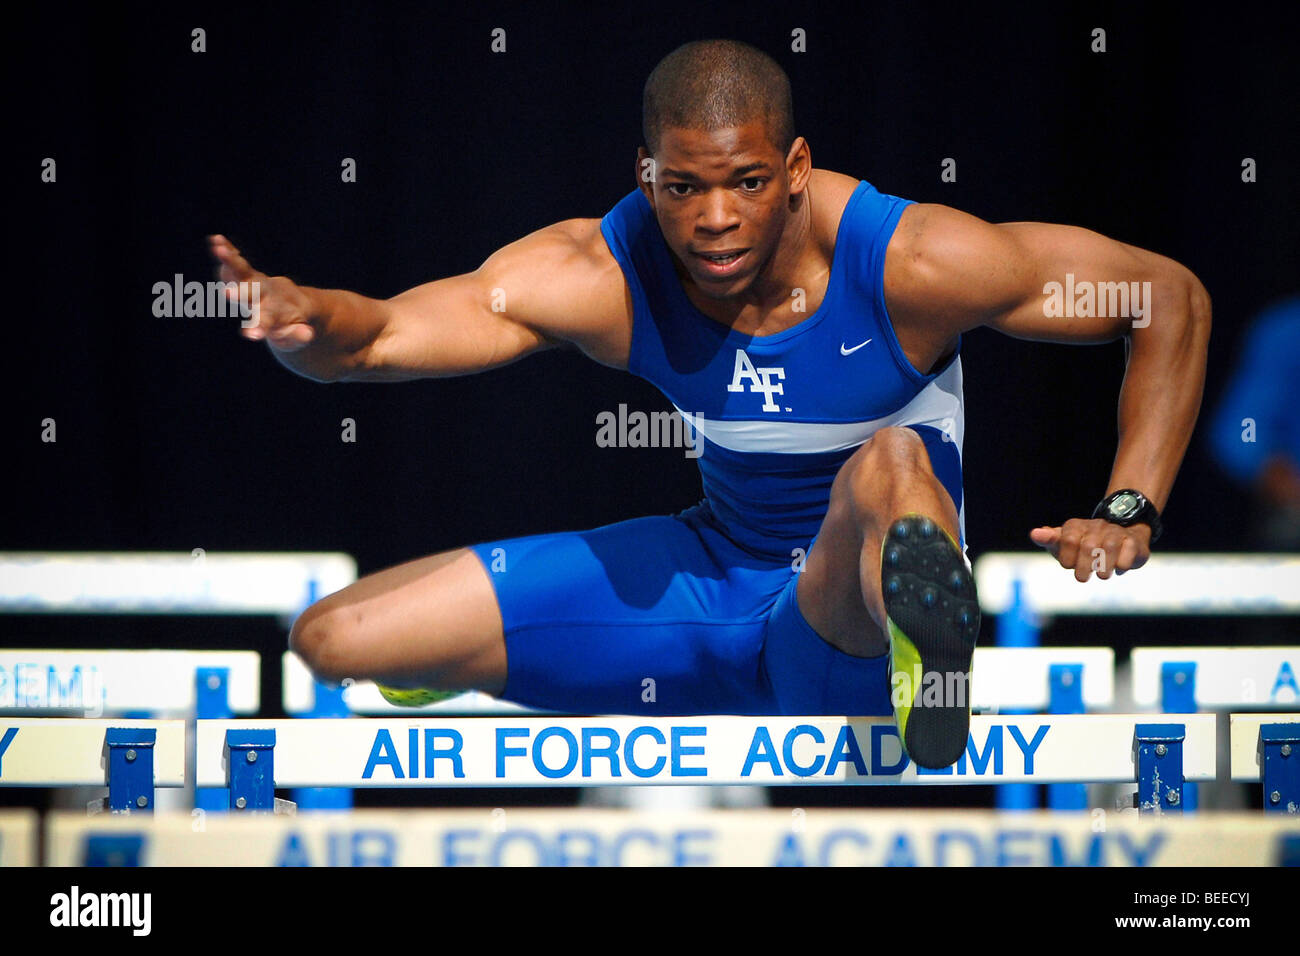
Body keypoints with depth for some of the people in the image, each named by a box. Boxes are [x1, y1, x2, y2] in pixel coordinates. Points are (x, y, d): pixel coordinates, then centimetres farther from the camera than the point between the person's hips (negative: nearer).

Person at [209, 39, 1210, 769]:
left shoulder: (906, 263, -23)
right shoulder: (599, 276, -15)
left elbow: (1172, 299, -16)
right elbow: (378, 335, -20)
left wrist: (1128, 516, -25)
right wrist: (302, 317, -45)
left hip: (853, 635, -6)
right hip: (716, 576, 6)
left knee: (889, 468, -43)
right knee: (333, 639, 4)